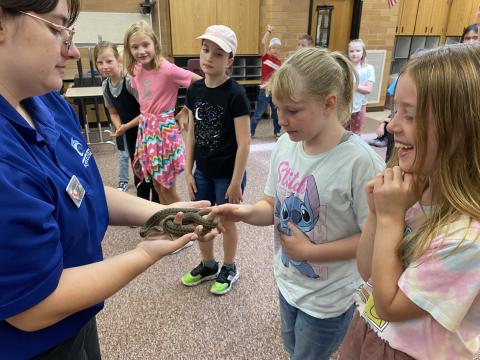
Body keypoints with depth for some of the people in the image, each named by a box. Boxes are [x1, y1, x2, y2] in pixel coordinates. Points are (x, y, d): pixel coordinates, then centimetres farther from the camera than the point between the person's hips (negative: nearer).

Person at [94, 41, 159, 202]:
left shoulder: (131, 80, -22)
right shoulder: (105, 85, -1)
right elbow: (113, 112, 10)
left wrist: (126, 127, -16)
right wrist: (119, 128, -9)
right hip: (130, 134, 6)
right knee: (139, 176, 17)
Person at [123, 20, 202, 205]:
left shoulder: (167, 69, -19)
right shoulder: (136, 69, 1)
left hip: (164, 127, -6)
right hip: (146, 127, 6)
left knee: (167, 188, 4)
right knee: (157, 185, 16)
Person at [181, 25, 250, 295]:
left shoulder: (235, 94, -18)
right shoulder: (195, 90, 0)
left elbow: (243, 144, -17)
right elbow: (192, 133, 6)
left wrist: (236, 183, -16)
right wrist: (188, 172, 5)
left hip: (227, 174, -5)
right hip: (203, 172, 6)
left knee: (226, 223, 13)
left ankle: (229, 269, 39)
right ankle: (208, 265, 44)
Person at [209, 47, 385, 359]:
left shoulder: (360, 162, -28)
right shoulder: (285, 145, -9)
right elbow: (274, 207, 0)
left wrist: (310, 251, -23)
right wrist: (247, 212, -21)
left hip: (327, 297, -5)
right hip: (288, 281, 6)